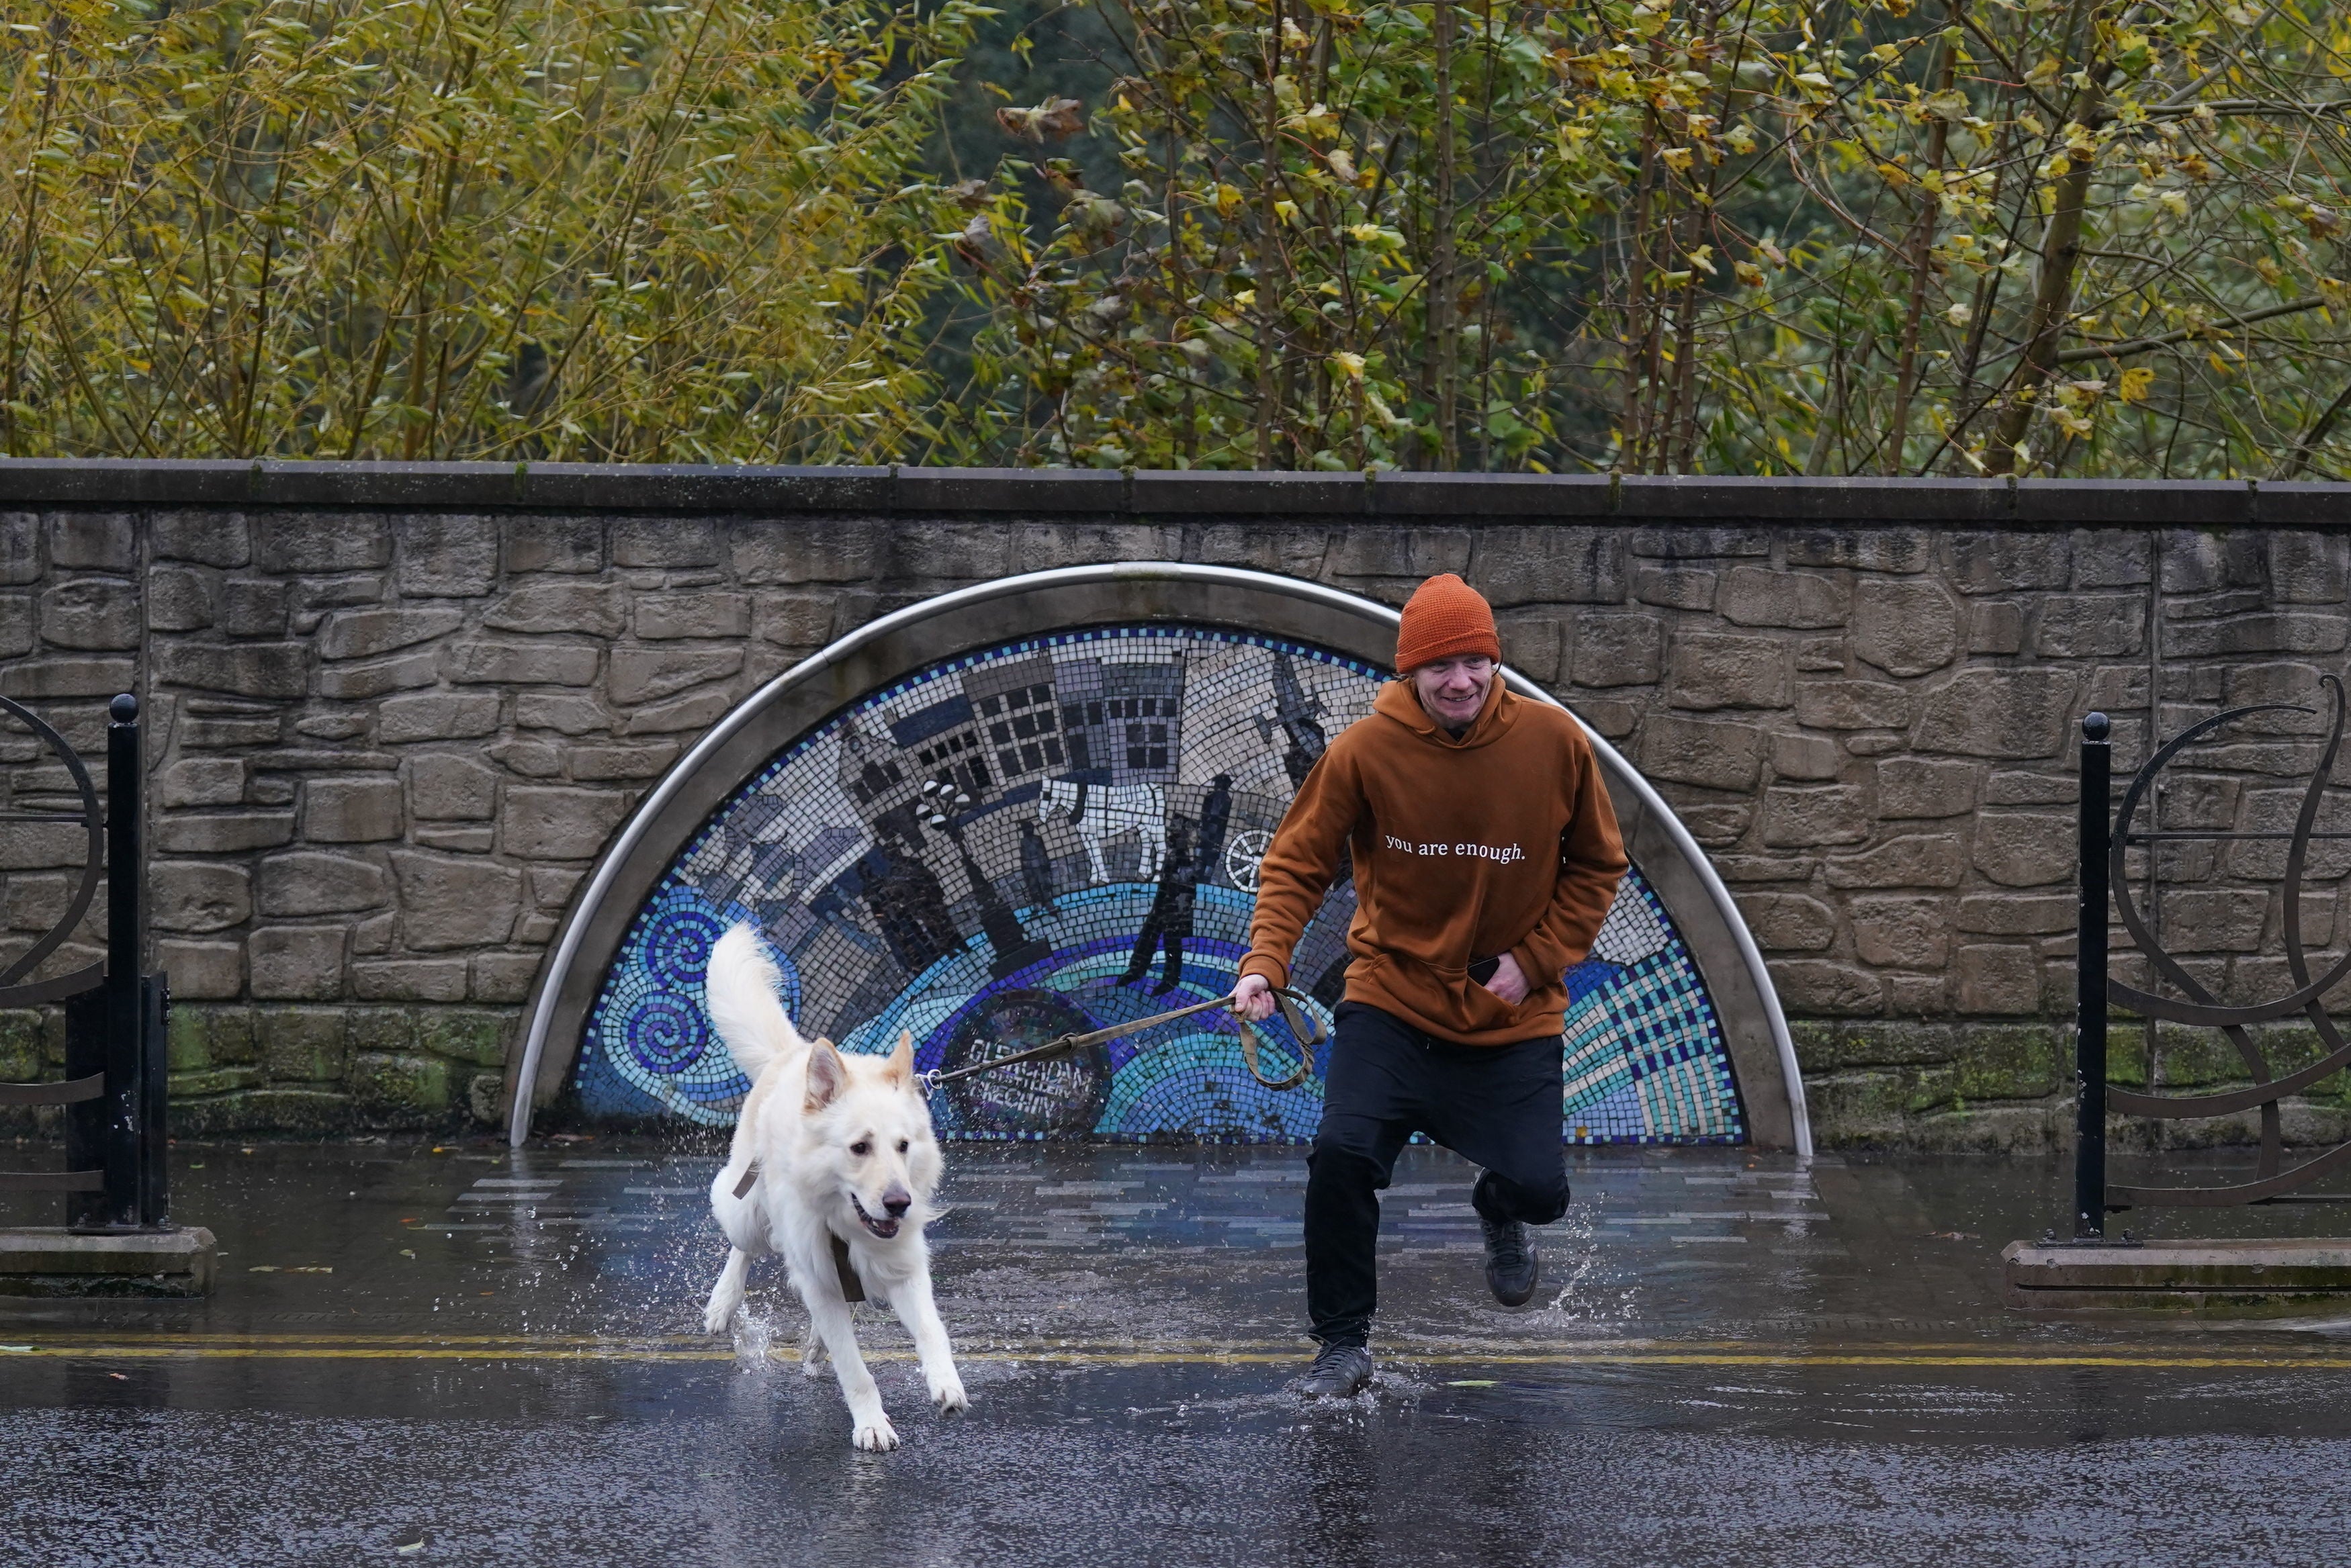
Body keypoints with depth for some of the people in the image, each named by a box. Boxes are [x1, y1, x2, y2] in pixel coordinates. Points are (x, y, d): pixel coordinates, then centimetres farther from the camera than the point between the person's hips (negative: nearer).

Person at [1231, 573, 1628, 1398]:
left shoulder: (1554, 741, -9)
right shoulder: (1366, 751, -13)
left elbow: (1597, 865, 4)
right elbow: (1297, 863, -6)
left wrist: (1537, 959, -7)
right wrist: (1265, 964, -21)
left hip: (1513, 1017, 1)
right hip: (1394, 998, -1)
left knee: (1539, 1190, -7)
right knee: (1343, 1156, -21)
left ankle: (1499, 1213, 34)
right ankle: (1344, 1344, -1)